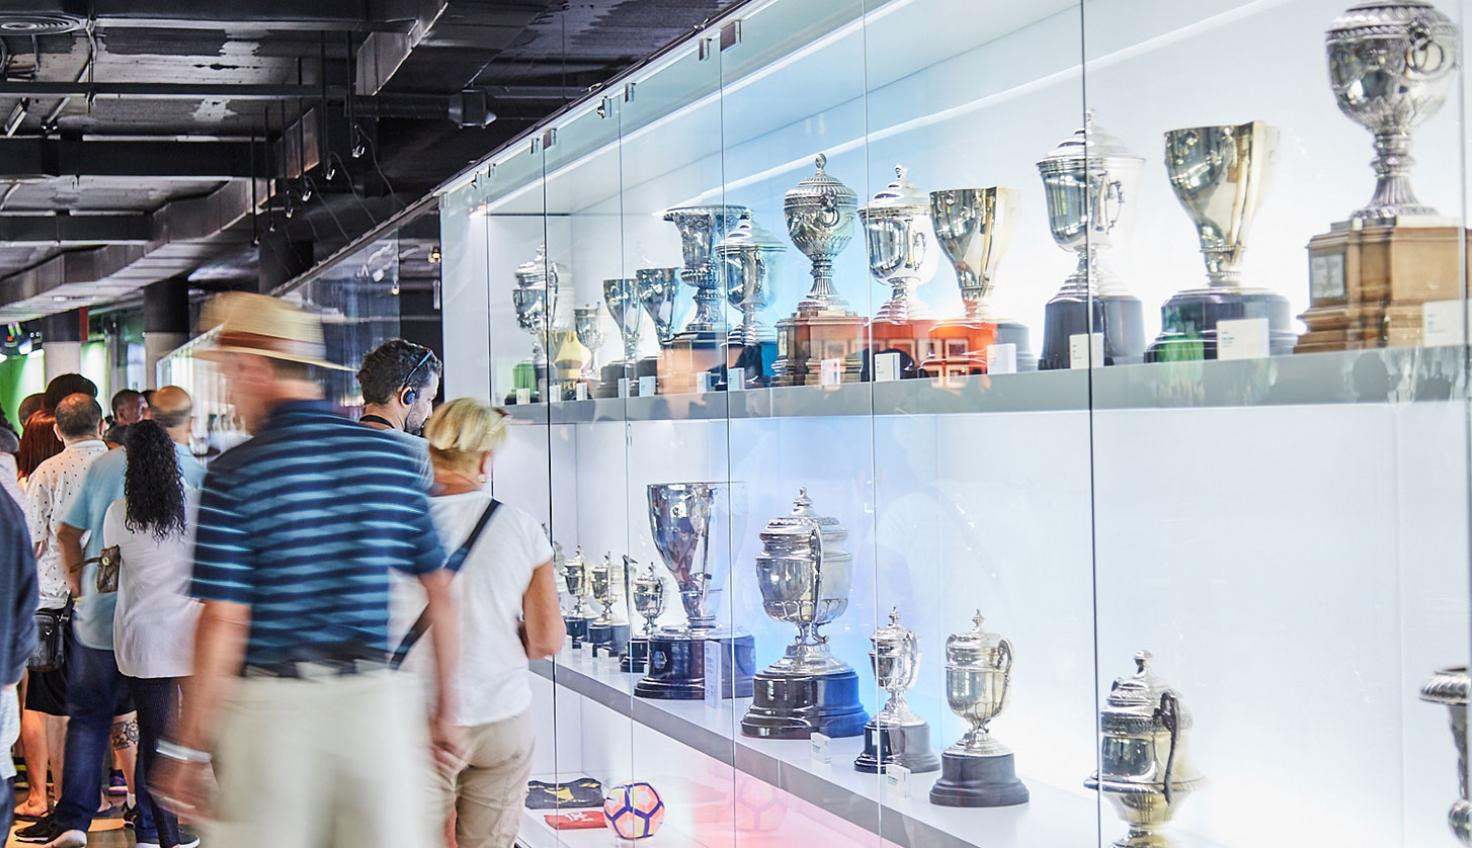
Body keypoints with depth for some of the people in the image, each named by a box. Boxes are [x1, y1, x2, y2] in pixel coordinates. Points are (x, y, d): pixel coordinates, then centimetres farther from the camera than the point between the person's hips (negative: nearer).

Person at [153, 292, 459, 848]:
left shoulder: (236, 474, -8)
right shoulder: (391, 458, 4)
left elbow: (223, 623, -12)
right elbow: (440, 592, 8)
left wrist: (186, 749, -5)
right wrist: (444, 709, 17)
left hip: (271, 704, -3)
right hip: (376, 698, 3)